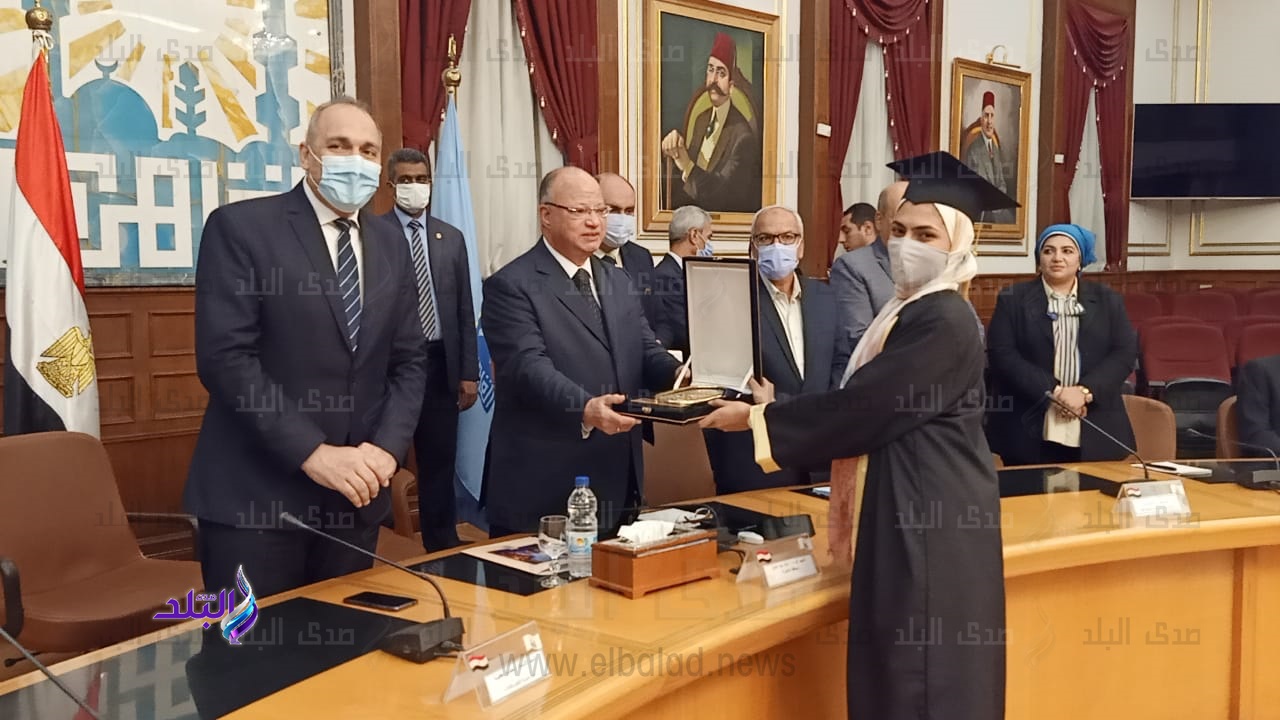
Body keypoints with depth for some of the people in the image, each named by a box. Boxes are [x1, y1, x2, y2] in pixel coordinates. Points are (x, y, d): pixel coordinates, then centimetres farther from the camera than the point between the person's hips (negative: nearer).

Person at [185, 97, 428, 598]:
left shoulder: (390, 245, 11)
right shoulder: (240, 227, -6)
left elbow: (408, 362, 10)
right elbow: (225, 357, -14)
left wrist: (387, 449, -6)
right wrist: (312, 453, -18)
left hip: (356, 494, 5)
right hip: (255, 493, -5)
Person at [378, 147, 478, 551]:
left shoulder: (451, 238, 10)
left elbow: (464, 311, 10)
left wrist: (469, 373, 5)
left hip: (441, 363, 4)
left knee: (439, 460, 11)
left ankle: (442, 544, 22)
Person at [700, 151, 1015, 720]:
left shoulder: (943, 322, -18)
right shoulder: (911, 310, 13)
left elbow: (860, 407, -19)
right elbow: (868, 406, 15)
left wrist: (757, 417, -9)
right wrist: (780, 408, 9)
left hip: (930, 522, -10)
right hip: (908, 514, 10)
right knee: (894, 671, 17)